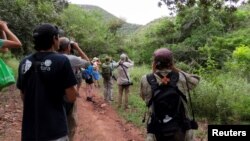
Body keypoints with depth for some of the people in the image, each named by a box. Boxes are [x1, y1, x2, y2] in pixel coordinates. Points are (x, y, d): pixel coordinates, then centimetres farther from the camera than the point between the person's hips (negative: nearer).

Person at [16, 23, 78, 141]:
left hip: (29, 131, 5)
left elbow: (23, 97, 12)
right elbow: (71, 97, -12)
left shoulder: (24, 63, 2)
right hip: (54, 131, -5)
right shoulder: (61, 61, -13)